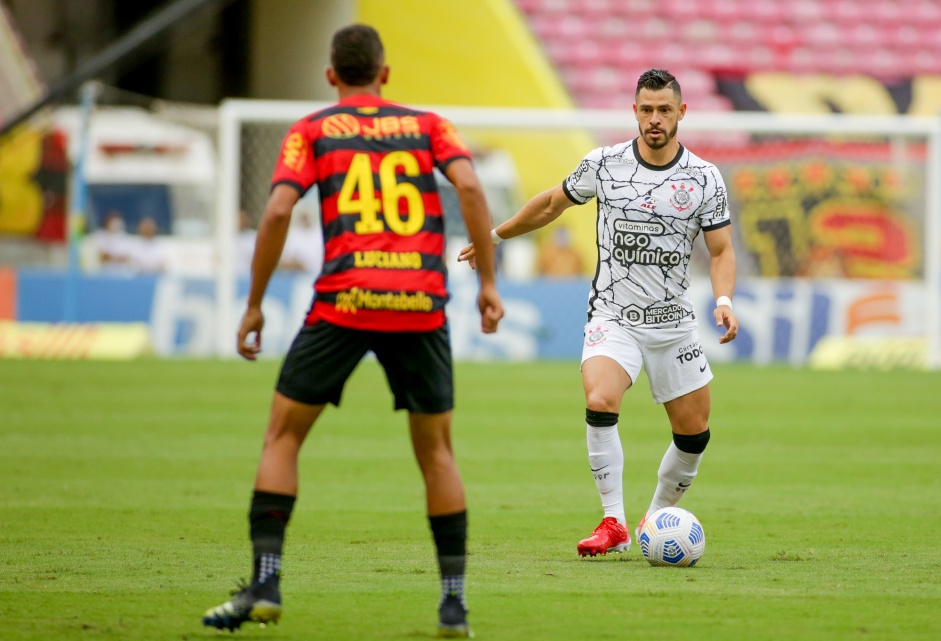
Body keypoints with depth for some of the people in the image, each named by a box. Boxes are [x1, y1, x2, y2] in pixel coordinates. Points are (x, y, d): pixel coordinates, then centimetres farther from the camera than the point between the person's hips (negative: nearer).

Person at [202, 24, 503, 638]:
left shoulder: (312, 131, 11)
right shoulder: (429, 125, 15)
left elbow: (278, 211, -2)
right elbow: (470, 186, -3)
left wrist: (254, 305, 4)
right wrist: (488, 282, 0)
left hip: (343, 302, -1)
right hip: (422, 303, 1)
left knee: (282, 437, 11)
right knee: (436, 451, 14)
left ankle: (265, 582, -1)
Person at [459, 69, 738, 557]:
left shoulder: (704, 178, -3)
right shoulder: (604, 165, -3)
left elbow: (721, 250, 2)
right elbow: (552, 204, 13)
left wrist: (724, 301, -16)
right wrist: (495, 236, 21)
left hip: (674, 323, 2)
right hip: (613, 315, -2)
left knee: (694, 433, 4)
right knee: (600, 402, -27)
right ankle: (613, 524, -20)